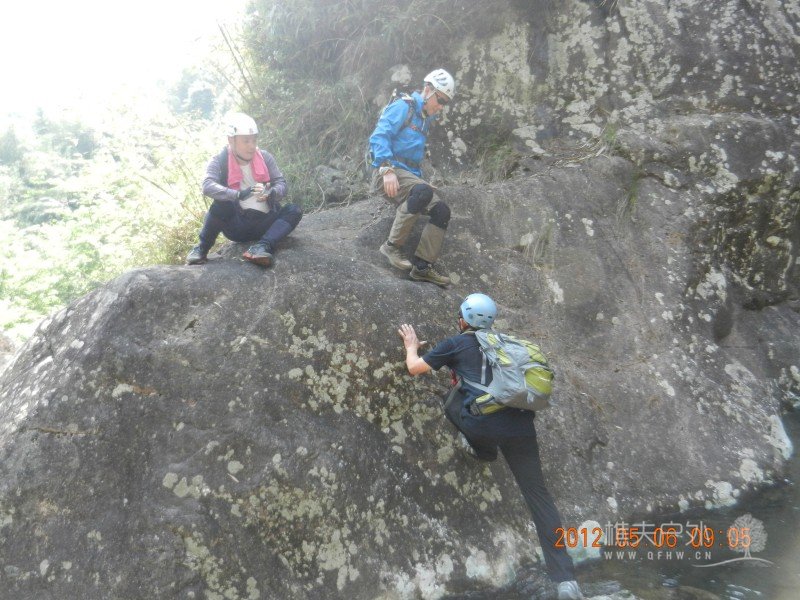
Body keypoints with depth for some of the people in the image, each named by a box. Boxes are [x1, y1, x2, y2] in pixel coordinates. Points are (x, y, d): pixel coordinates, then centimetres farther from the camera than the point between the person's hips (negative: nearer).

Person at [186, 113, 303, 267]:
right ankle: (202, 249, -14)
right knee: (221, 203, -32)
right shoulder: (219, 162, -6)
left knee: (294, 211, -21)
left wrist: (270, 194, -26)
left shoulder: (265, 157, 3)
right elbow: (208, 186, -23)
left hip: (265, 223, 3)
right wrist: (239, 195, -39)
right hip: (237, 225, -3)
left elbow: (281, 184, -1)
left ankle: (262, 246, -40)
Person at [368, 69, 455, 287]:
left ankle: (423, 267, -6)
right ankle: (392, 246, -25)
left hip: (408, 174, 9)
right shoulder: (403, 107, -5)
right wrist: (387, 169, -29)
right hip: (386, 172, -9)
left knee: (442, 211, -8)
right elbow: (378, 137, -18)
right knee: (422, 192, -36)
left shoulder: (425, 120, 21)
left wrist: (420, 180, 20)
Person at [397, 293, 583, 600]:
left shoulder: (456, 343, 11)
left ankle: (482, 449, 31)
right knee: (537, 493, 9)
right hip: (520, 425, 5)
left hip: (484, 423, -5)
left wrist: (412, 346, 37)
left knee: (454, 398, 25)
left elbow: (414, 368, 17)